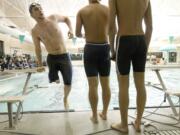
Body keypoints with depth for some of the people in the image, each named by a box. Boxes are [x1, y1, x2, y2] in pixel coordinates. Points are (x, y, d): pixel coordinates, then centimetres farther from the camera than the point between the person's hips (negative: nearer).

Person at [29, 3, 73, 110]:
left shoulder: (53, 18, -1)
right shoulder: (35, 31, -2)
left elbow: (66, 18, 17)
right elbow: (38, 48, 5)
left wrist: (71, 30, -1)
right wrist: (40, 65, 4)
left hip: (65, 56, 0)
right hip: (52, 58, 0)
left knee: (68, 84, 1)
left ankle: (65, 99, 31)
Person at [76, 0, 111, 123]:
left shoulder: (82, 11, 3)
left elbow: (77, 33, -3)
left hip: (90, 49, -1)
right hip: (104, 48, 2)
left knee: (93, 85, 3)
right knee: (106, 84, 11)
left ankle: (95, 116, 13)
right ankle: (104, 113, 23)